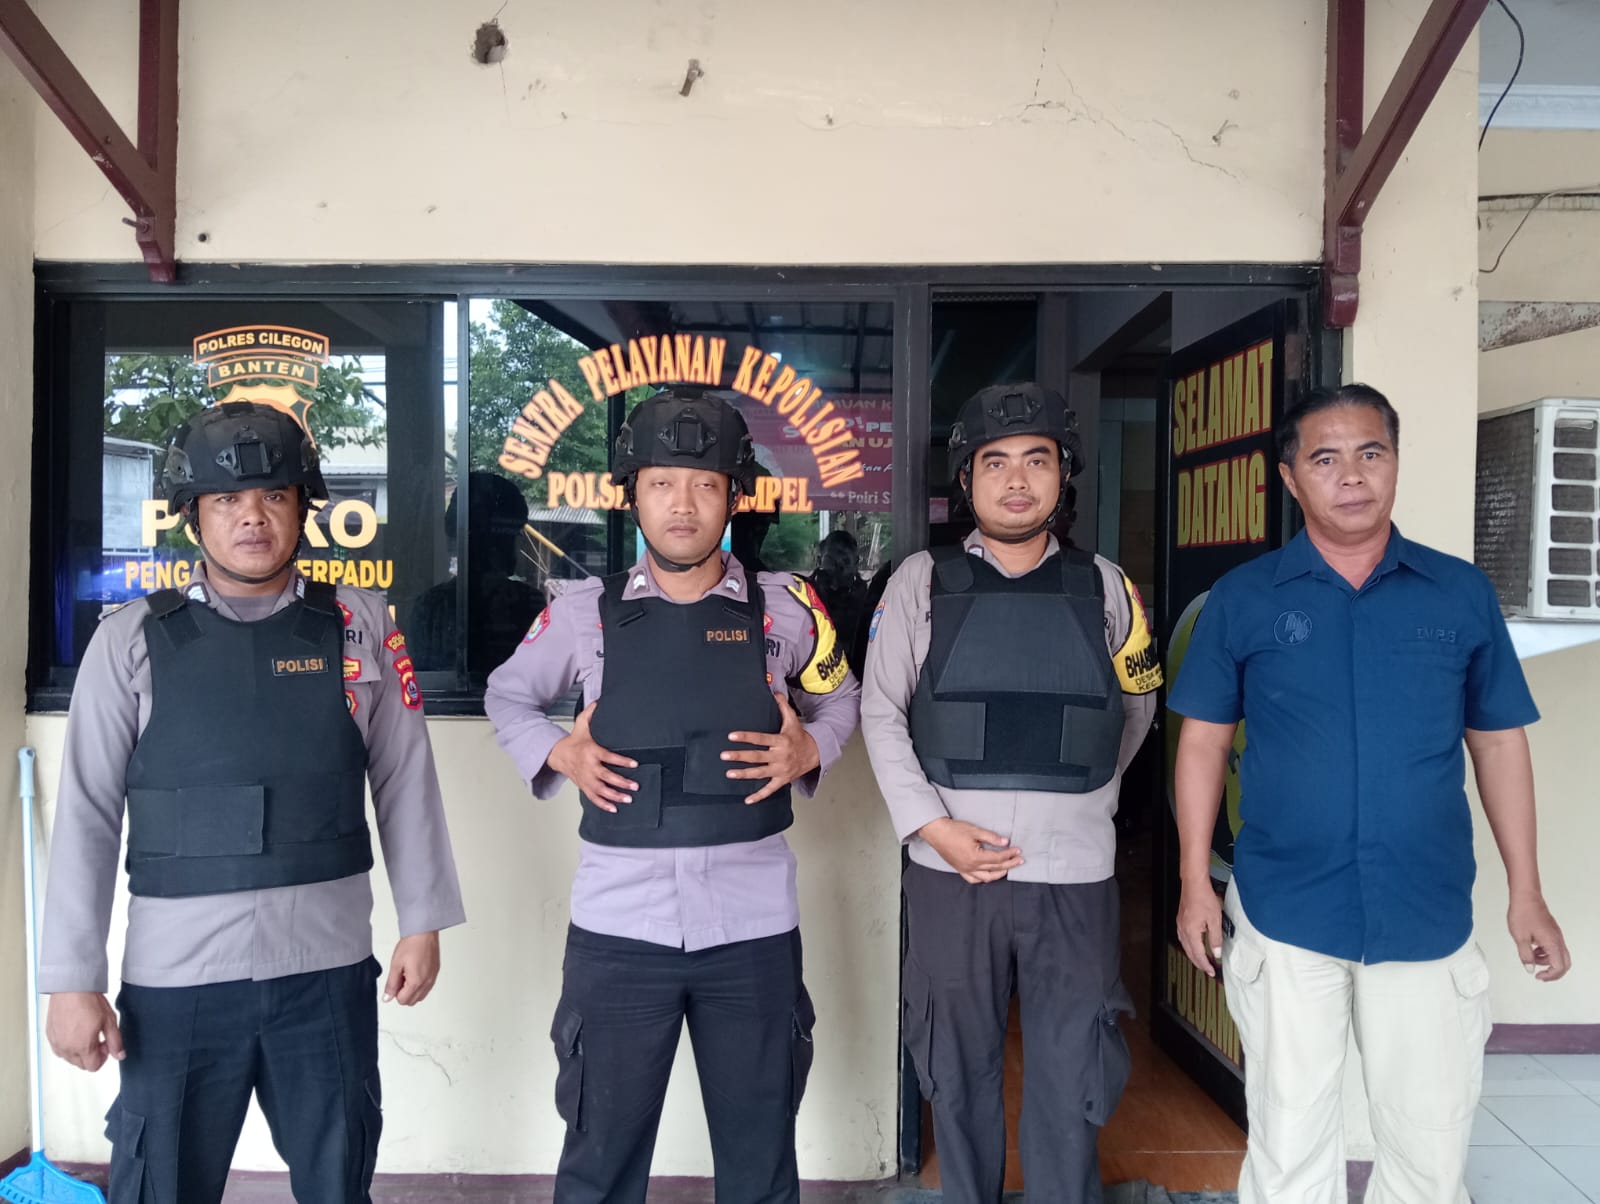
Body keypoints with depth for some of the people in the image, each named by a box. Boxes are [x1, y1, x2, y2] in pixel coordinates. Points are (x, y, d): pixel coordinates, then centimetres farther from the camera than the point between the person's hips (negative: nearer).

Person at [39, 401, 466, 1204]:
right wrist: (72, 979, -3)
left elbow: (405, 781, 3)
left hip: (329, 970, 1)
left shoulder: (359, 624, 0)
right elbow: (86, 816, -2)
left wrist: (422, 923, 3)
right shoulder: (132, 640, -3)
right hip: (176, 978, -1)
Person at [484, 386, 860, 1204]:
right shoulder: (585, 612, -1)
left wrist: (809, 750, -3)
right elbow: (506, 695, 15)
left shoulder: (784, 609, -1)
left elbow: (841, 696, 17)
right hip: (618, 926, 0)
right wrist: (558, 753, -4)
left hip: (753, 926, 1)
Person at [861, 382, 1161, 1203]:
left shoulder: (1105, 587, 6)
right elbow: (881, 712, 0)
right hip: (951, 871, 0)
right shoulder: (922, 582, 1)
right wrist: (932, 826, -10)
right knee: (961, 1078, 13)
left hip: (1075, 875, 1)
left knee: (1070, 1088, 7)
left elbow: (1135, 709, 17)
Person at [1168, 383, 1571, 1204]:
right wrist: (1195, 882, -2)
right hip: (1283, 918, -1)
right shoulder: (1243, 598, -2)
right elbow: (1204, 741, 2)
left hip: (1429, 918, 2)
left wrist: (1526, 891, 6)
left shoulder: (1463, 593, 2)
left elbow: (1498, 741, 8)